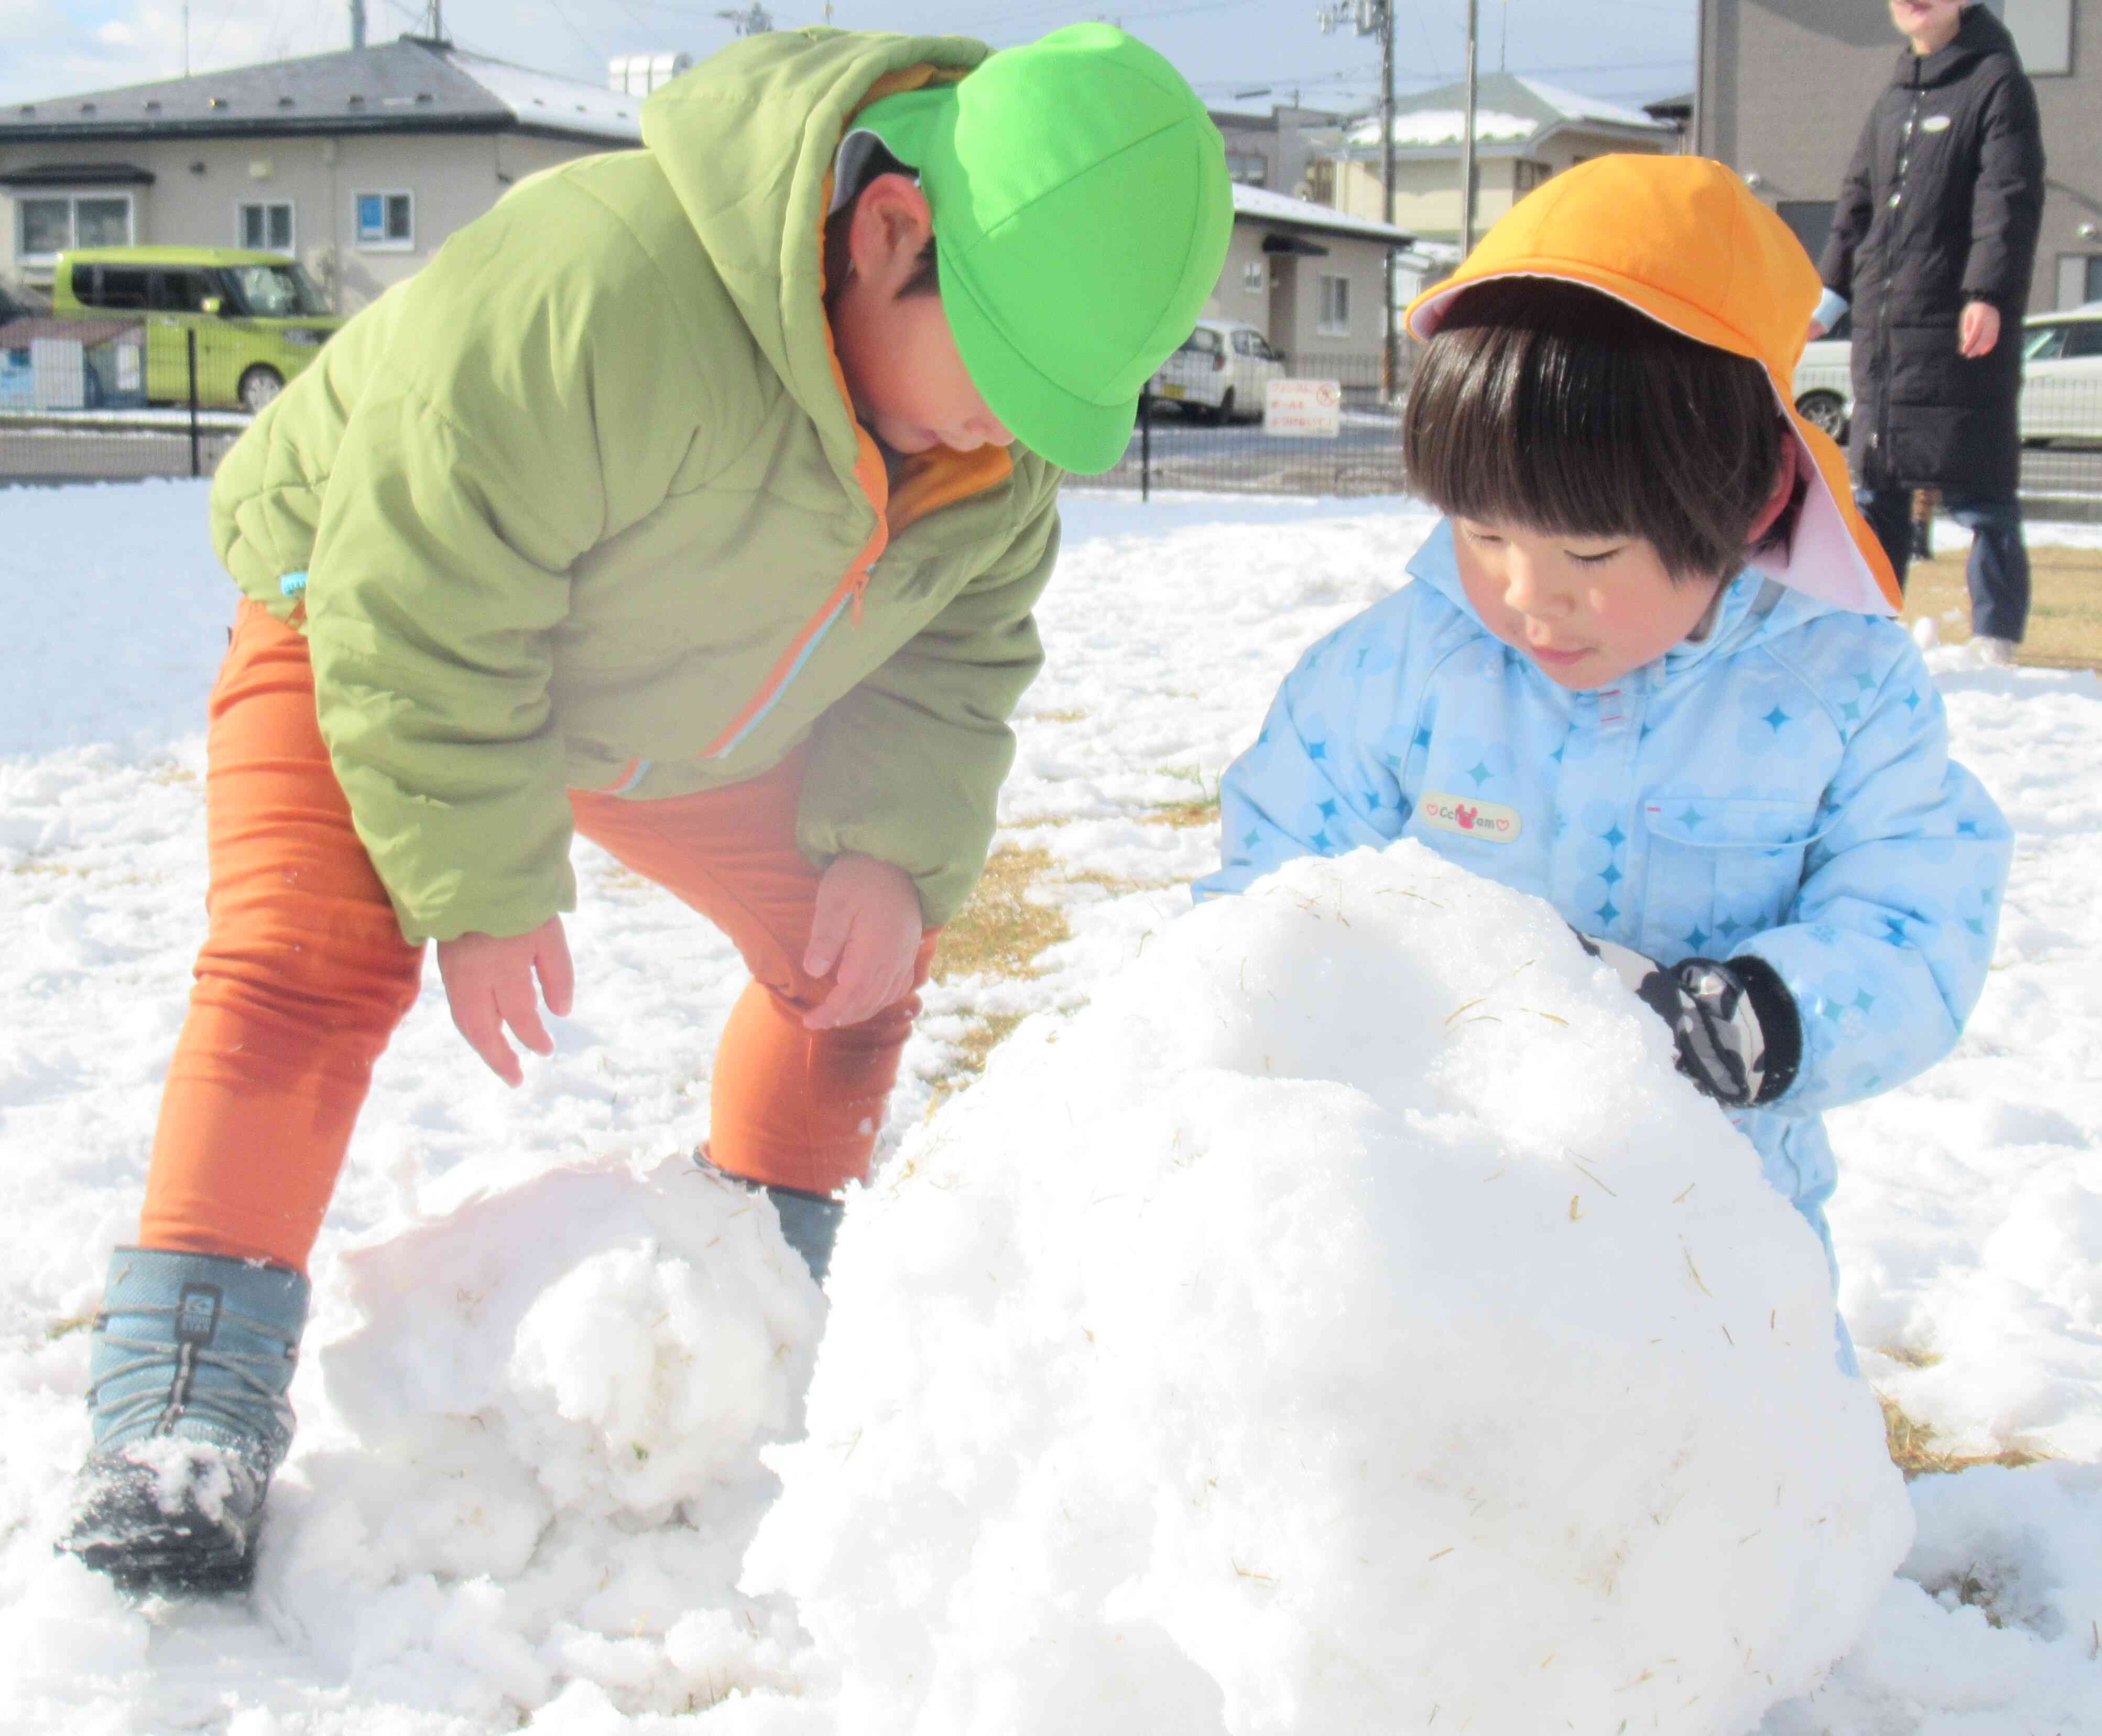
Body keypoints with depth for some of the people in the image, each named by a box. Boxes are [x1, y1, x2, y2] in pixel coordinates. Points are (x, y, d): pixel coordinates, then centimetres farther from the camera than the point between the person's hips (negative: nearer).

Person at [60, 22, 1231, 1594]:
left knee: (854, 944, 6)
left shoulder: (1002, 432, -19)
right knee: (312, 956, -24)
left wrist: (894, 846, -18)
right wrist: (482, 887, -28)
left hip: (678, 717, 6)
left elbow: (962, 652, -3)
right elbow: (420, 614, -35)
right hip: (378, 623, -6)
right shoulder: (587, 294, -44)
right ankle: (185, 1406, -18)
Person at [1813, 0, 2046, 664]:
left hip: (1962, 335, -7)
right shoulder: (1893, 99, 19)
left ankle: (1996, 642, -1)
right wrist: (1831, 297, 20)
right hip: (1882, 333, 7)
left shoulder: (1997, 82, -3)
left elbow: (2009, 200, -13)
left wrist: (1988, 292, -24)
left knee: (1980, 495, -5)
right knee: (1876, 491, 10)